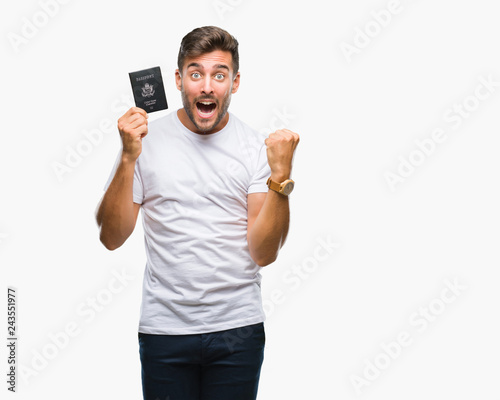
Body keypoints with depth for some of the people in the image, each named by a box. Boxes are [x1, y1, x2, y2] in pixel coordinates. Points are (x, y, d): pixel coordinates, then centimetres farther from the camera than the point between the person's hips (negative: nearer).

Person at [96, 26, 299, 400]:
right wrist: (129, 158, -15)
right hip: (164, 328, 0)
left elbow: (263, 253, -6)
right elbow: (112, 237, -5)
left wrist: (281, 175, -17)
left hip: (238, 329, 0)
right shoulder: (148, 138, -1)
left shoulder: (255, 147, -1)